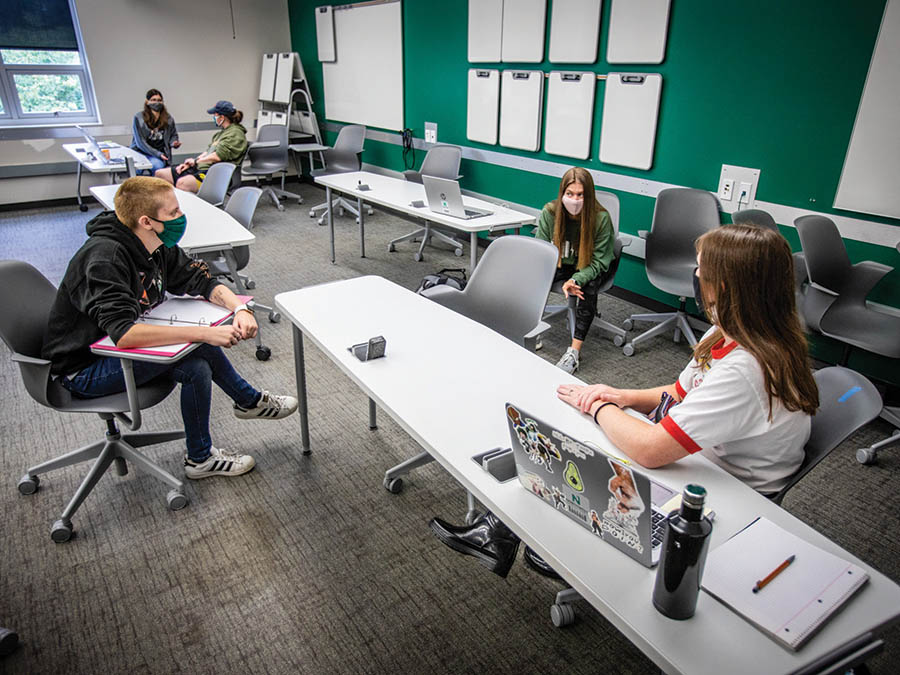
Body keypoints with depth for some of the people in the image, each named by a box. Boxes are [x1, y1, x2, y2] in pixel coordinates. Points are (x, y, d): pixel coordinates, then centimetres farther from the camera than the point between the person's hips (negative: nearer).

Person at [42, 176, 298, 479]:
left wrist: (240, 308, -19)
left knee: (201, 341, 1)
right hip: (82, 370, -8)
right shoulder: (104, 258, -30)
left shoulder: (157, 246, -5)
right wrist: (204, 333, -44)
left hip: (112, 348, 8)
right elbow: (123, 333, -41)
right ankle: (201, 459, -3)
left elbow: (201, 281, 1)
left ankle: (248, 400, 20)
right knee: (194, 366, -22)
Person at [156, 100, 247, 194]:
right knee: (160, 174, 6)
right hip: (200, 167, 11)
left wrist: (196, 161, -5)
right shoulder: (221, 132, 24)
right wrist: (189, 163, 9)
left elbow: (218, 156, -16)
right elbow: (208, 151, 22)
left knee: (181, 183, -36)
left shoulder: (236, 133, -8)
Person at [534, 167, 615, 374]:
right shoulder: (550, 212, -15)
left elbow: (599, 262, -15)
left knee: (588, 289, -33)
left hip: (588, 268, -2)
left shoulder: (601, 218, -21)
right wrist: (563, 281, -26)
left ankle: (575, 350, -30)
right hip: (560, 264, 2)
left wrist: (576, 280, -35)